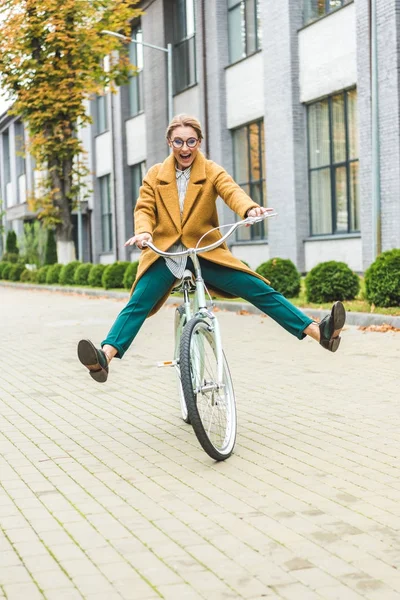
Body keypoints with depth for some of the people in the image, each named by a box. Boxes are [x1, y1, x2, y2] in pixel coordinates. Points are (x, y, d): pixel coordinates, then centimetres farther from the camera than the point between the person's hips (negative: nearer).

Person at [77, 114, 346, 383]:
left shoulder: (212, 171, 5)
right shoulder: (155, 175, 10)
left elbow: (232, 191, -15)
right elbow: (145, 209, 0)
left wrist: (250, 209, -39)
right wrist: (143, 231, -25)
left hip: (206, 252, 0)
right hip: (164, 254, 0)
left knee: (260, 290, -10)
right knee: (138, 304, -22)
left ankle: (320, 332, -12)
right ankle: (104, 358, -36)